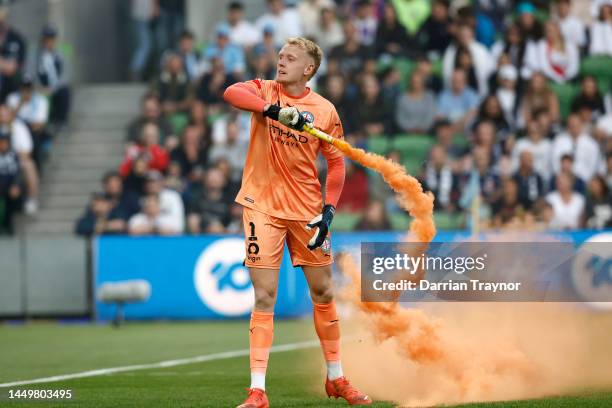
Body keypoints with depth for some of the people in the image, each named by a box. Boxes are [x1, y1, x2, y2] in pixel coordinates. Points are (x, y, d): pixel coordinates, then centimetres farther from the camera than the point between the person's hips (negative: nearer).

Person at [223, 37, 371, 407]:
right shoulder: (265, 91, -2)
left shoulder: (325, 110, 1)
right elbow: (232, 93, -23)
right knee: (265, 298, -5)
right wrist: (274, 109, -38)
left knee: (324, 293, 10)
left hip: (306, 209, 2)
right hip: (263, 206, -2)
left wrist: (328, 210, -7)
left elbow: (336, 163, 5)